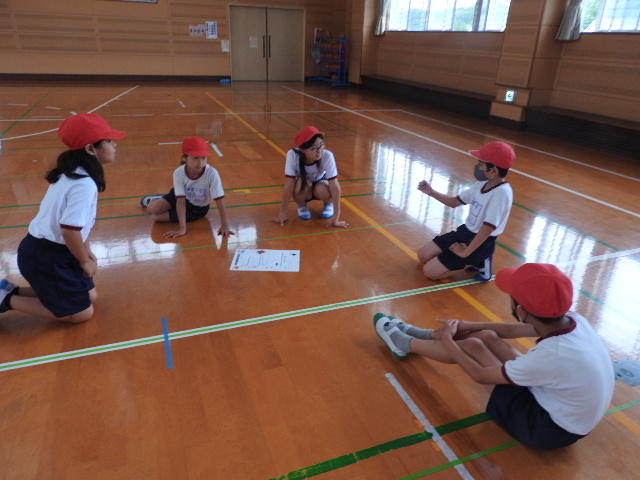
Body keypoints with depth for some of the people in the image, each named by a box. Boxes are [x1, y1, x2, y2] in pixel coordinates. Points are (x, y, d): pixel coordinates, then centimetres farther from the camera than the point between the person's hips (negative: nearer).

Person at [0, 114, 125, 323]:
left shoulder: (74, 173, 5)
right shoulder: (84, 184, -26)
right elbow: (70, 230, -28)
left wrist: (88, 252, 12)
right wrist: (85, 261, -12)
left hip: (47, 250, 9)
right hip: (46, 256, -9)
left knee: (90, 296, 17)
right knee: (82, 312, 2)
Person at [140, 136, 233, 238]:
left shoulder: (212, 173, -36)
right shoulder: (179, 173, -27)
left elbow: (220, 201, -34)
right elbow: (181, 201, -29)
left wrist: (225, 225, -38)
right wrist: (182, 228, -34)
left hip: (199, 208, -2)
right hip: (182, 197, 2)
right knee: (152, 208, -12)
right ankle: (155, 200, 26)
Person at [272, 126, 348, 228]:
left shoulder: (327, 156, -33)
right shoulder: (292, 155, -33)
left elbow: (335, 186, -33)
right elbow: (288, 185, -30)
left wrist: (335, 218, -37)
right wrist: (282, 213, -29)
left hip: (320, 183, 0)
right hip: (303, 190, 0)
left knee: (322, 191, -34)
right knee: (302, 183, -34)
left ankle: (328, 204, 2)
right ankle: (301, 206, -1)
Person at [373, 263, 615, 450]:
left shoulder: (550, 355, -37)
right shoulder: (572, 320, -15)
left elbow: (480, 375, -20)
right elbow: (512, 330, 5)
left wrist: (447, 341, -7)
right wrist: (469, 325, 10)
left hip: (551, 428, -7)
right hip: (563, 403, 7)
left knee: (471, 346, -8)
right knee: (485, 336, 4)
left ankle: (405, 343, 14)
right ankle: (422, 335, 26)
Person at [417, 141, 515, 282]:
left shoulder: (502, 193, -26)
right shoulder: (482, 183, 1)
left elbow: (487, 229, -26)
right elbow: (454, 202, 12)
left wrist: (466, 252, -22)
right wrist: (431, 192, -1)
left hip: (480, 243, -8)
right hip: (465, 231, 8)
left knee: (430, 271, -11)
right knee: (423, 256, 8)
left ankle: (478, 269, 2)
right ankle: (470, 263, 13)